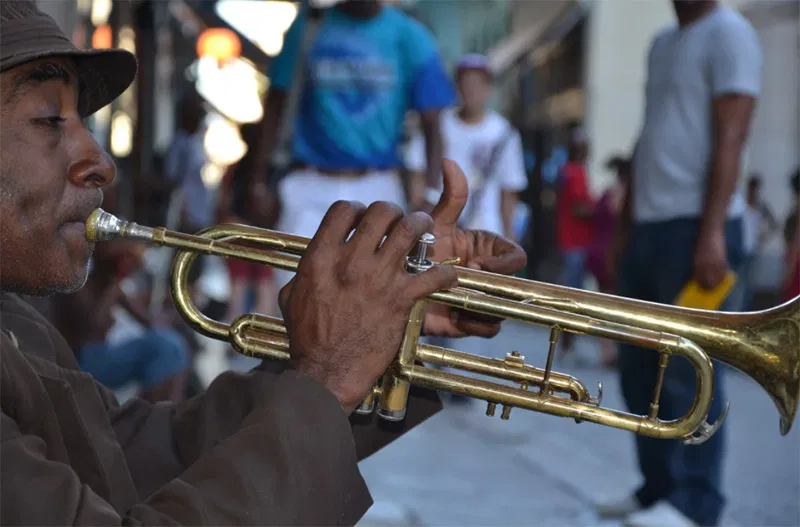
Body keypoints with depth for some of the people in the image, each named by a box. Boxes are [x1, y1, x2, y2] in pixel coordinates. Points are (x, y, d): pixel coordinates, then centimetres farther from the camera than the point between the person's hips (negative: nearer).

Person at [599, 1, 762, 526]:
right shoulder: (662, 43, 20)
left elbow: (730, 139, -13)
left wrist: (711, 232, -20)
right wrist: (627, 222, 19)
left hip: (695, 225, -8)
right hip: (649, 225, 9)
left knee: (690, 371, -6)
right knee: (640, 368, 10)